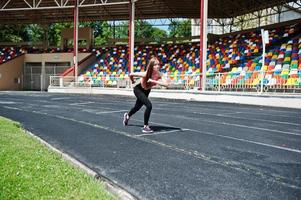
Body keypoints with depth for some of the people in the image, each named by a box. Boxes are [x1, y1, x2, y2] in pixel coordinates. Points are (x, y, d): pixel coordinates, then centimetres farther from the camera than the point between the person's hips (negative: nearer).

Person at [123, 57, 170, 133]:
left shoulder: (159, 75, -24)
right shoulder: (145, 74, -36)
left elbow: (166, 84, -37)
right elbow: (131, 74, -27)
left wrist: (154, 81, -44)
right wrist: (133, 81, -7)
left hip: (146, 91, 6)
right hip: (138, 90, -6)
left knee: (138, 107, 26)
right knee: (149, 105, -27)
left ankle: (127, 115, 59)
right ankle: (145, 127, -12)